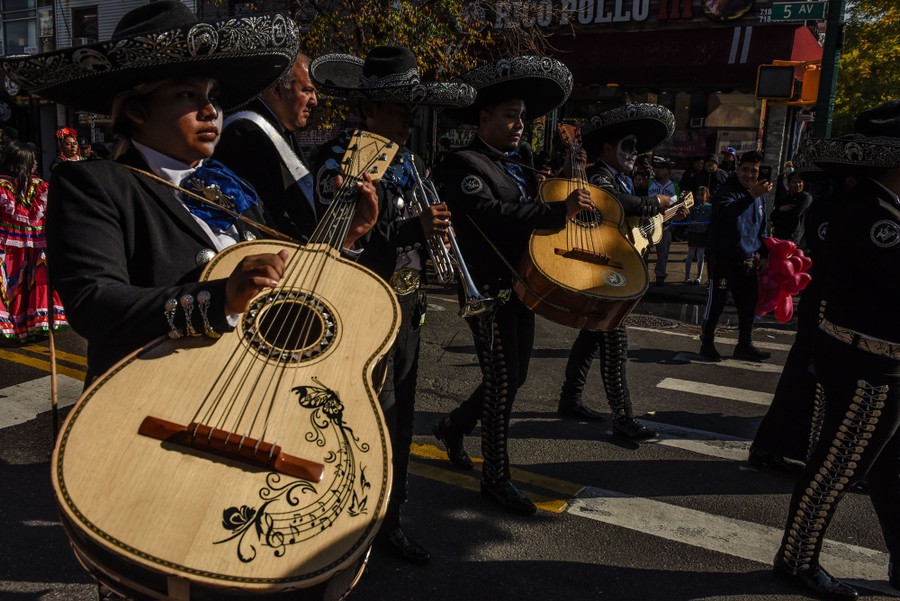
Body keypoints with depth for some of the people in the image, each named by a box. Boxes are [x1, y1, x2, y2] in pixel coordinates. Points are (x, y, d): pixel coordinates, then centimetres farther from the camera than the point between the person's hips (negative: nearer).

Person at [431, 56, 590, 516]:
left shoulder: (517, 164, 17)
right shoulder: (464, 164, -11)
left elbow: (530, 208, 18)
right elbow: (492, 213, -27)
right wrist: (561, 211, -32)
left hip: (521, 285, 9)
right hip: (489, 288, -9)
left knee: (512, 375, 17)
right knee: (503, 379, -2)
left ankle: (453, 427, 39)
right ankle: (496, 477, 14)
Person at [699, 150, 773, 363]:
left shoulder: (759, 196, 13)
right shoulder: (726, 191, -10)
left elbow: (763, 228, 23)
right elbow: (727, 211, -33)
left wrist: (763, 253, 16)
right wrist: (751, 196, -43)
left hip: (748, 260, 7)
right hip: (723, 257, -7)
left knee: (748, 303, 11)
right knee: (716, 301, -1)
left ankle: (744, 345, 24)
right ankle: (707, 343, 12)